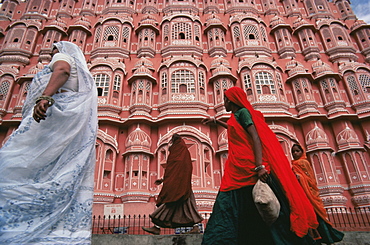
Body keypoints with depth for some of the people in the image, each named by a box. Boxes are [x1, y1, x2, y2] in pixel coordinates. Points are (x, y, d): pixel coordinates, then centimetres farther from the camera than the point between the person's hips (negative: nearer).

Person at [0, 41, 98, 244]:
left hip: (54, 114, -9)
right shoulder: (82, 77, 37)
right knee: (64, 183, -4)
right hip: (72, 130, 9)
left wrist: (45, 97, -28)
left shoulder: (63, 58, 14)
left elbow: (62, 71, -12)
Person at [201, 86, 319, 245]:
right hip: (237, 168, 9)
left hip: (248, 167, -9)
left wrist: (259, 166, -25)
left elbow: (255, 137, -15)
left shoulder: (242, 112, -3)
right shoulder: (235, 117, 22)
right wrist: (215, 121, 53)